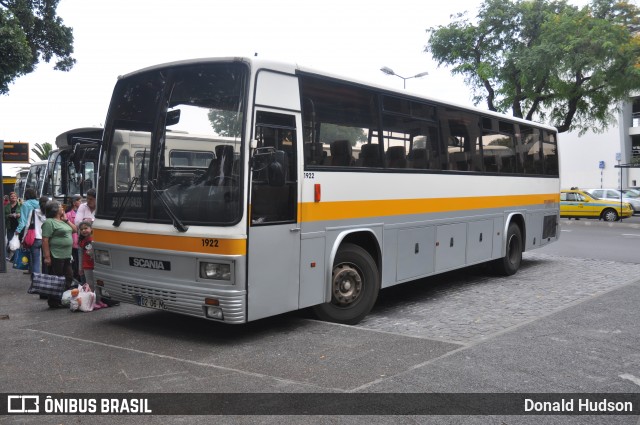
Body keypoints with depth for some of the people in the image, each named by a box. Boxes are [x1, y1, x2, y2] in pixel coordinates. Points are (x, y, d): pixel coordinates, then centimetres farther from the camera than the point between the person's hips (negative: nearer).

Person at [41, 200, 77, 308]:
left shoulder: (62, 221, 17)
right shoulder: (49, 222, -11)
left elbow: (75, 229, 19)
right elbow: (45, 240, -16)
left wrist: (66, 219, 7)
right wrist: (47, 257, -21)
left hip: (67, 256, 9)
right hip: (56, 256, -9)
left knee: (68, 279, 13)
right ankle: (54, 302, 7)